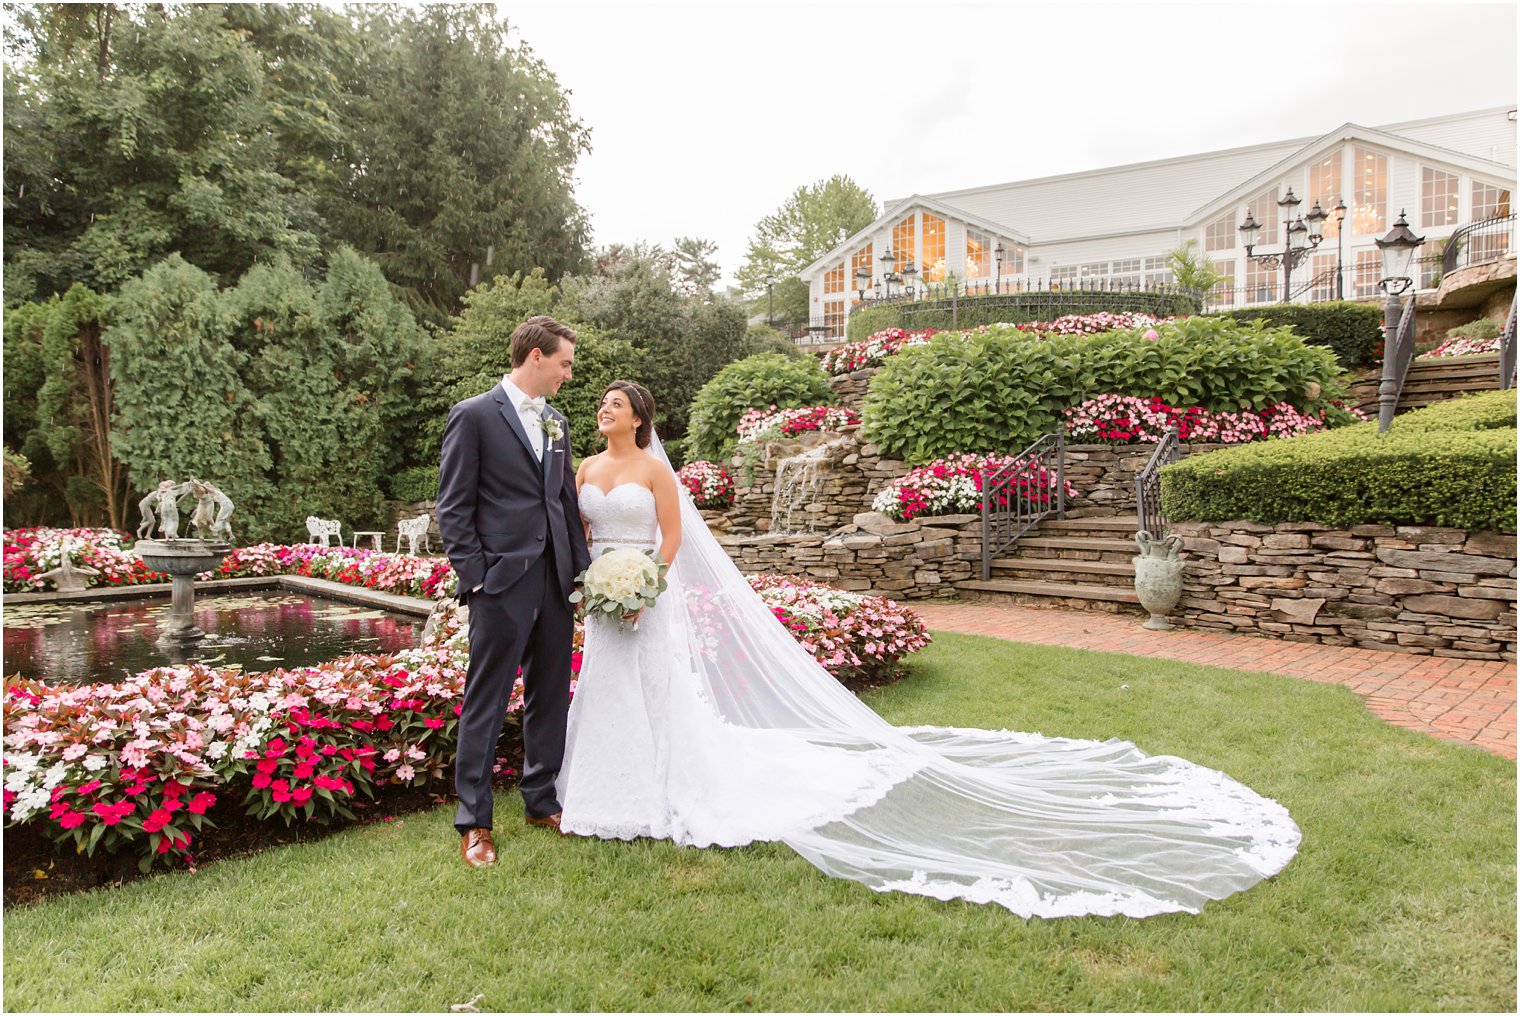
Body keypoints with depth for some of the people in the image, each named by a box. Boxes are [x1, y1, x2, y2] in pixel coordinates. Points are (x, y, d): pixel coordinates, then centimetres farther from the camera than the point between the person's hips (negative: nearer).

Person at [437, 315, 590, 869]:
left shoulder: (557, 422, 15)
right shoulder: (474, 415, -4)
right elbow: (454, 508, -6)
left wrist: (580, 569, 10)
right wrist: (475, 577, -12)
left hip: (555, 582, 7)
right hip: (502, 582, -6)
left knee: (551, 697, 14)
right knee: (486, 702, 1)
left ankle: (542, 800, 28)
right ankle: (474, 821, 12)